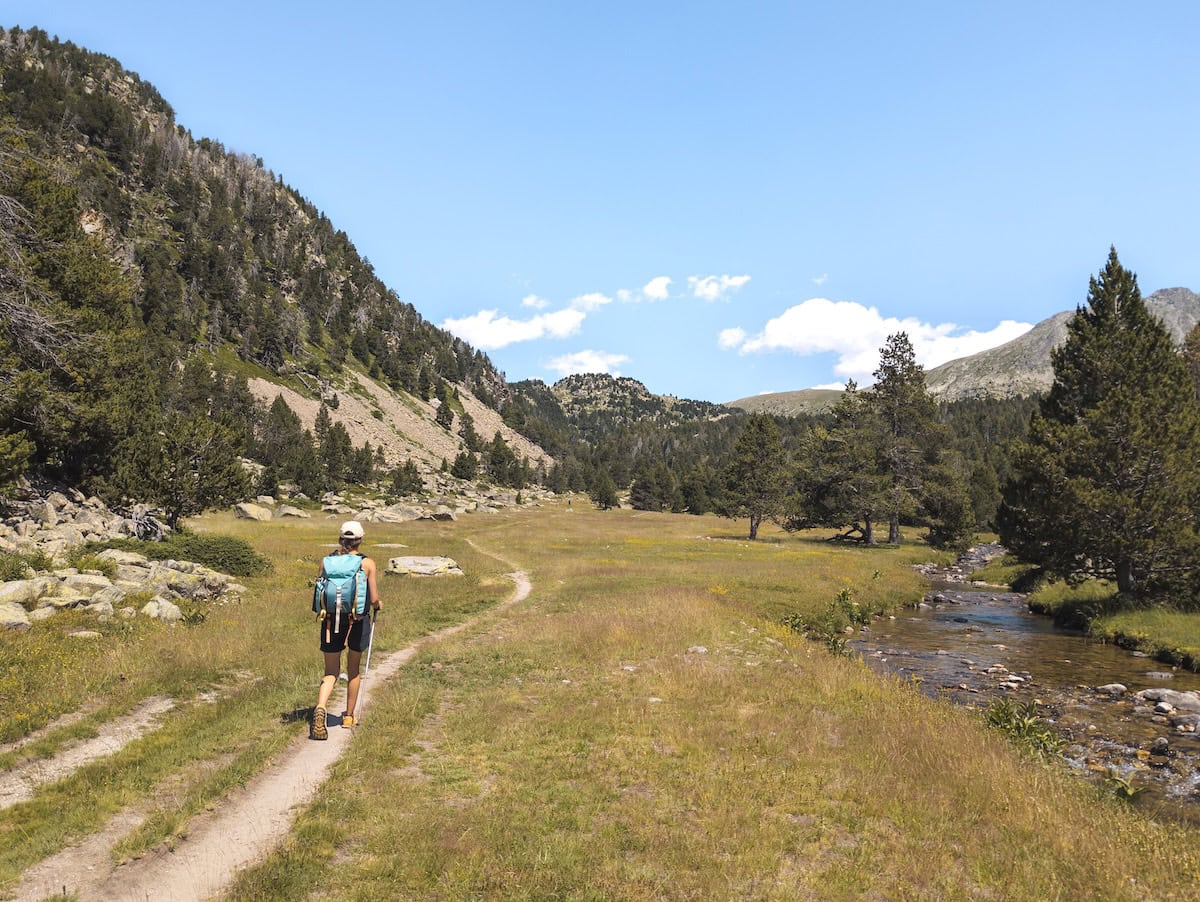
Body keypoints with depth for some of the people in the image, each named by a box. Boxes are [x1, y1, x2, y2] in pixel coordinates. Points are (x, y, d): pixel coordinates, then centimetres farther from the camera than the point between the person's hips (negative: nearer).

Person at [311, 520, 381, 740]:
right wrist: (378, 605, 17)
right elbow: (373, 599, -6)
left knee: (331, 672, 9)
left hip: (332, 620, 1)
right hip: (357, 621, -1)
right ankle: (348, 717, 29)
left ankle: (320, 708, -18)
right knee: (353, 670, 18)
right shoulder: (368, 563, -4)